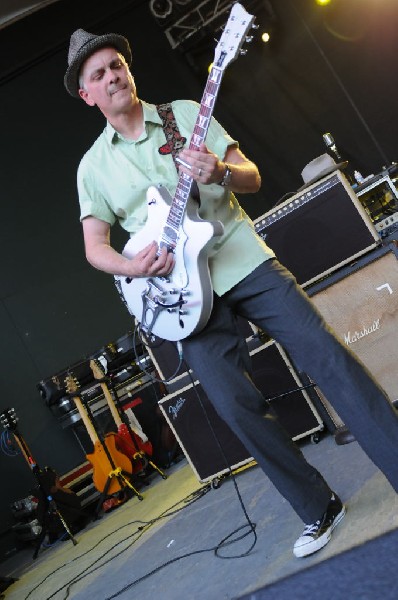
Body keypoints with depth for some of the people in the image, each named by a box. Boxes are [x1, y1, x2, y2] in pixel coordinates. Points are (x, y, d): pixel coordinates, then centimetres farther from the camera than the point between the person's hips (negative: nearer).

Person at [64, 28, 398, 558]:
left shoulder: (185, 113, 7)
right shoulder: (93, 165, 8)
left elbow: (252, 178, 5)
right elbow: (95, 246, 6)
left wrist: (220, 170, -19)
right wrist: (133, 267, -16)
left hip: (246, 261, 0)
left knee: (327, 356, -9)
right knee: (238, 405, -6)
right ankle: (319, 511, 12)